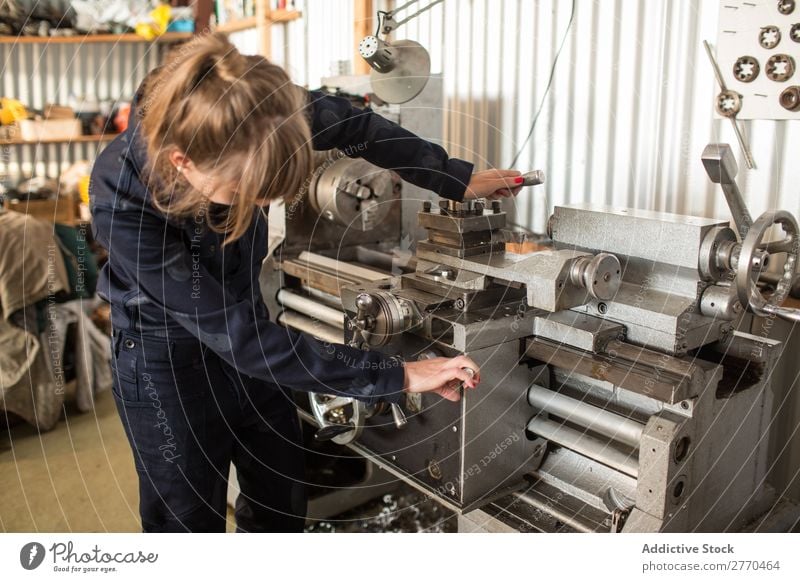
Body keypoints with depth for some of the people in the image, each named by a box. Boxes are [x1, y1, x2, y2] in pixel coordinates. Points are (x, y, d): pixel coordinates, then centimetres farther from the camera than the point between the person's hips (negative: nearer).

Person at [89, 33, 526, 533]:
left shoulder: (251, 116, -24)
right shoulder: (123, 201, -34)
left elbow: (353, 125, -5)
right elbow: (240, 336, -33)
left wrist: (457, 180, -1)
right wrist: (396, 376, -31)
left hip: (244, 330, 5)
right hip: (166, 361, -5)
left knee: (284, 507, 19)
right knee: (188, 519, 10)